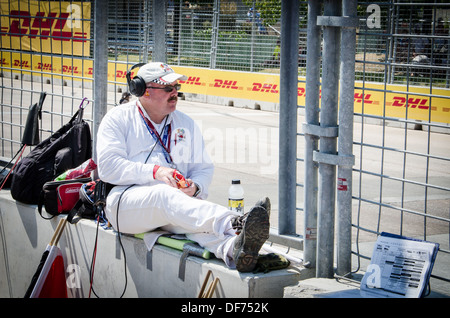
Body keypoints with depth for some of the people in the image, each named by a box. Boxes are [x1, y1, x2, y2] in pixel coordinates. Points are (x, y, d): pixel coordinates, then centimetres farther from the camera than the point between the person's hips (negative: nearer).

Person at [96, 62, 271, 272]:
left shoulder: (186, 124, 22)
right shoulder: (118, 119, 8)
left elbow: (203, 168, 21)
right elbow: (108, 166, -6)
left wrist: (195, 186, -5)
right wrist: (155, 172, -18)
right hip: (126, 198, -3)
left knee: (194, 214, -35)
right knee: (163, 194, -38)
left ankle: (233, 249, -68)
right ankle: (234, 224, -63)